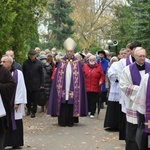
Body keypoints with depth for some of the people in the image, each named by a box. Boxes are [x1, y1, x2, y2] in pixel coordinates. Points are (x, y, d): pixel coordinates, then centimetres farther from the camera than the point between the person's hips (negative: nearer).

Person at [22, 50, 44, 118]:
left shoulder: (39, 63, -4)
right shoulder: (25, 63, 1)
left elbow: (42, 74, -1)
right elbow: (23, 73, 6)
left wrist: (42, 84, -4)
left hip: (36, 84, -2)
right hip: (27, 84, 2)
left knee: (35, 99, 3)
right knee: (28, 98, 11)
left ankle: (33, 112, 13)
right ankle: (29, 109, 31)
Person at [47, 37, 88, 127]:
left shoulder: (77, 63, 5)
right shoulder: (61, 62, 7)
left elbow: (80, 77, 3)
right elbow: (58, 77, 5)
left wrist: (78, 89, -5)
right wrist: (58, 88, -2)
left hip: (73, 89, 0)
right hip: (63, 89, 0)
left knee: (72, 105, 0)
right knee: (63, 105, -1)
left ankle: (70, 122, 10)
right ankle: (62, 122, 7)